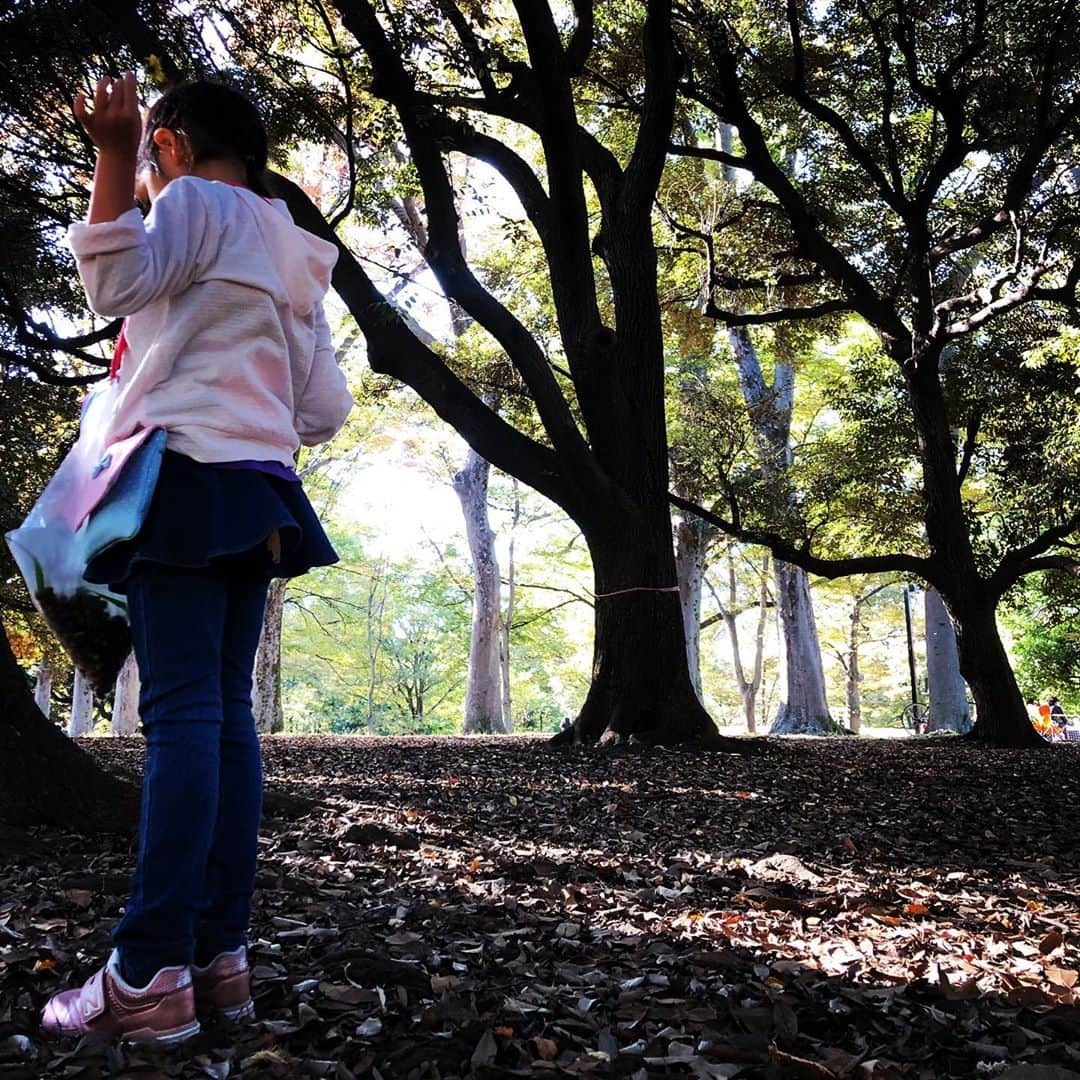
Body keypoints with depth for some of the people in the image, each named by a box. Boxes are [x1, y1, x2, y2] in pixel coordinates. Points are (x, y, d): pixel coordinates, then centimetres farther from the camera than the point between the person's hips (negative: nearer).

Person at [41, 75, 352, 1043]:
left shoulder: (196, 201, 5)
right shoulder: (288, 258, 26)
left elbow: (120, 282, -14)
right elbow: (326, 408, 19)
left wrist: (115, 158, -16)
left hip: (188, 474, -8)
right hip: (257, 495, 8)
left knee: (182, 710, -15)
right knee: (226, 711, 2)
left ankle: (150, 976, -16)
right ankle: (221, 956, 2)